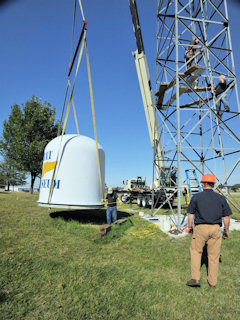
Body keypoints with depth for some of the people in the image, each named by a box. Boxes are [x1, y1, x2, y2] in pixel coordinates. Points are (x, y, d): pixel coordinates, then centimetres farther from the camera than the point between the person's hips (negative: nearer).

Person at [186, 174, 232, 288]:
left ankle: (195, 278, 13)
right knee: (214, 256, 14)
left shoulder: (196, 197, -2)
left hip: (201, 228, -2)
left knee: (195, 251, 16)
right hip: (215, 228, 2)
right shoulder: (221, 198, 3)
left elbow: (190, 214, 0)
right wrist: (226, 231, 17)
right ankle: (212, 282, 27)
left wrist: (190, 227, 14)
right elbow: (226, 217, 4)